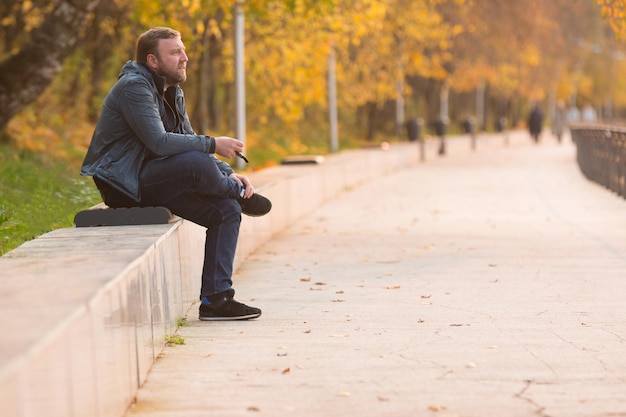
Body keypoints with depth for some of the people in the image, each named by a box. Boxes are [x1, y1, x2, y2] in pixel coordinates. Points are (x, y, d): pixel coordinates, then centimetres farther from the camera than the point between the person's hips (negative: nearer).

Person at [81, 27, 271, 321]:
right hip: (123, 183, -10)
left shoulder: (173, 93, 14)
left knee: (227, 210, -3)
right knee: (197, 163, -33)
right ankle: (239, 193, -1)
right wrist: (213, 145, -23)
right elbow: (159, 142, -28)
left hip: (152, 180, 10)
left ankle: (215, 298, -3)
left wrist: (226, 174, -2)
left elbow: (187, 142, 14)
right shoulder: (134, 87, -16)